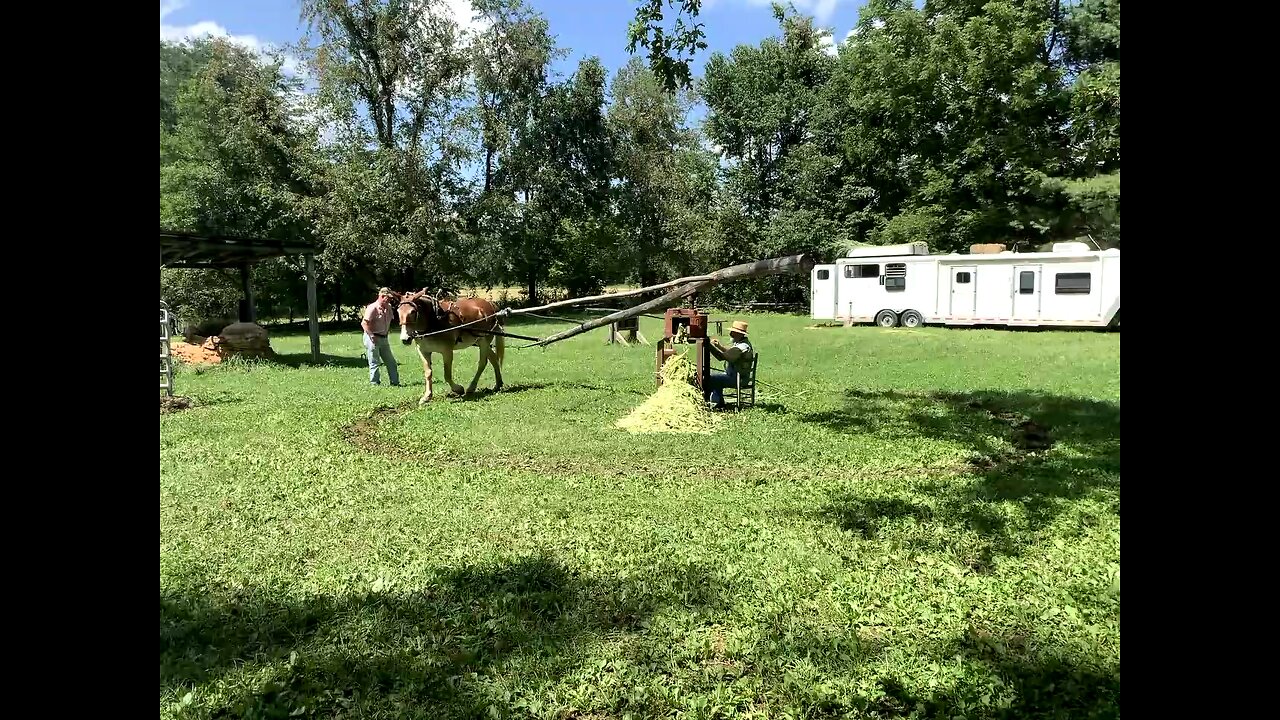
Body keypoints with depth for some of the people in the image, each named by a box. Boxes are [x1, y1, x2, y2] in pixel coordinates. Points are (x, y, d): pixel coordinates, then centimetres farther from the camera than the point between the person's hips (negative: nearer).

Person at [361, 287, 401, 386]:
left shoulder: (389, 308, 8)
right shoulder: (372, 308, -16)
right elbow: (364, 323, -21)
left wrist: (388, 331, 7)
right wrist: (372, 336, -24)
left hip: (384, 338, 8)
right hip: (373, 338, -8)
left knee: (391, 362, 11)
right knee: (374, 362, 0)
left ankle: (395, 382, 19)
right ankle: (374, 384, 9)